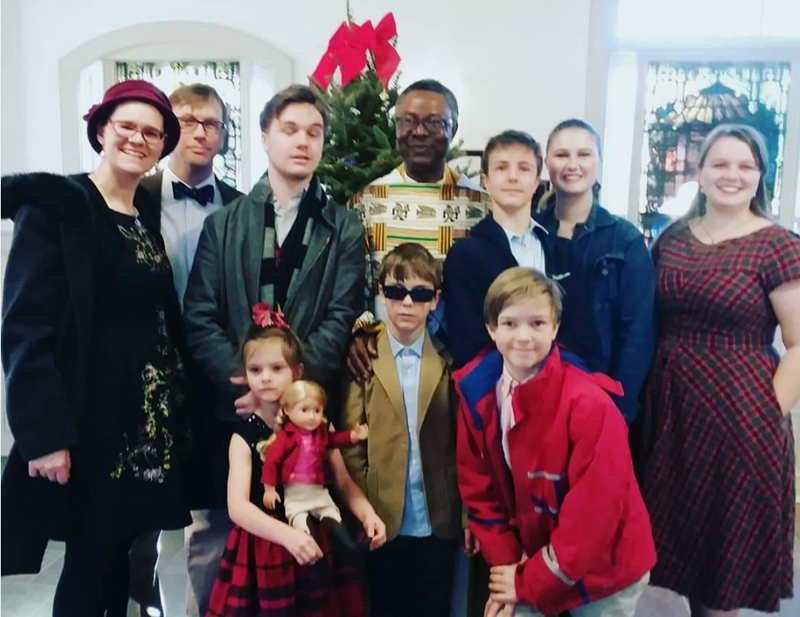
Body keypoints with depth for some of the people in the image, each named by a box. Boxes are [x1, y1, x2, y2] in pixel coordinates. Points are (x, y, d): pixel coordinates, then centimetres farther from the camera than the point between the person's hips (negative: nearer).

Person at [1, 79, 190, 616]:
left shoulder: (152, 214, 12)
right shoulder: (54, 205, -8)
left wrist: (178, 406, 7)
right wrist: (44, 433, -19)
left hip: (151, 418, 6)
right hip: (90, 418, -6)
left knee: (120, 555, 14)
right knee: (89, 564, 5)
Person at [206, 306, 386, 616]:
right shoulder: (244, 437, -8)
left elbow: (344, 483, 1)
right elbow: (237, 507, -19)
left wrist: (367, 514, -19)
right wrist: (288, 535, -33)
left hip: (319, 544, 2)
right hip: (265, 549, -1)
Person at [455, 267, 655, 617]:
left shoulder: (589, 403, -24)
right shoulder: (477, 393, -10)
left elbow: (594, 508, -21)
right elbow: (477, 487, -1)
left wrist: (530, 582, -14)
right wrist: (505, 564, -9)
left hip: (602, 573, -3)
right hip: (529, 562, 3)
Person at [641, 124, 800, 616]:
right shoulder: (672, 239, 6)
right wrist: (646, 396, 5)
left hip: (740, 414, -4)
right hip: (672, 408, 5)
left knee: (728, 545, 12)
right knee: (683, 537, 17)